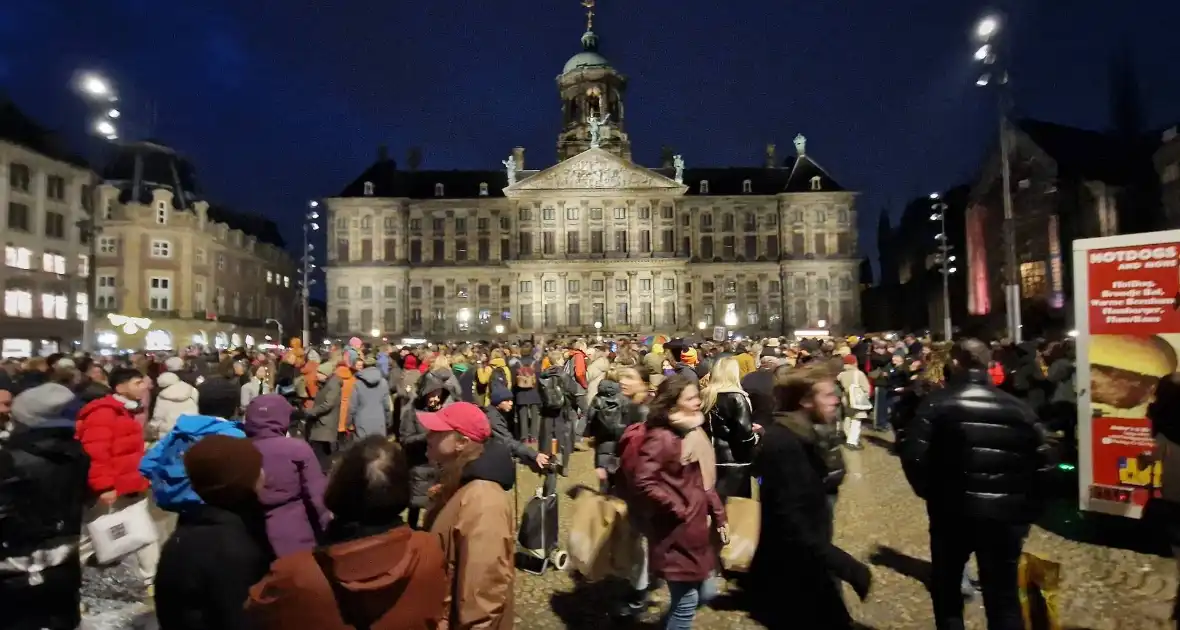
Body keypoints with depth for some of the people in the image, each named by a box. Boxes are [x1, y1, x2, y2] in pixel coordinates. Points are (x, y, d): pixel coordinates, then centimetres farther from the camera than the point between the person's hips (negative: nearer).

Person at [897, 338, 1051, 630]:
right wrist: (1028, 510, 12)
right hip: (1006, 515, 3)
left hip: (953, 511, -2)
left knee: (946, 588, 18)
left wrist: (929, 491, 1)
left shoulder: (937, 404, -7)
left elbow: (912, 455, -16)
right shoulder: (1019, 408, 3)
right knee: (1003, 595, 16)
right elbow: (1041, 464, 1)